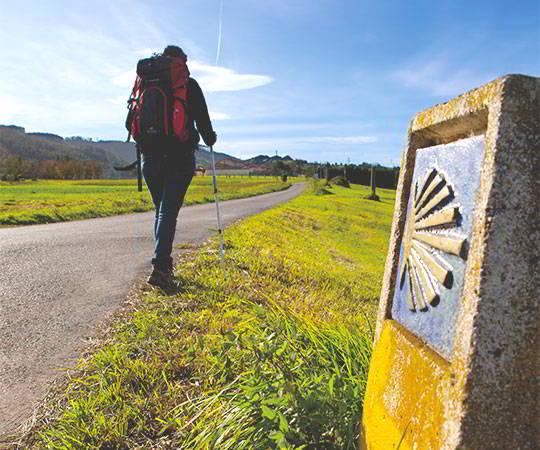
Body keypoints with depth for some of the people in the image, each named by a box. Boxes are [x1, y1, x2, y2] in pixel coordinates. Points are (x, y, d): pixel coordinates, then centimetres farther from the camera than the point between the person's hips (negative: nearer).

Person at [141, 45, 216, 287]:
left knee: (161, 209, 15)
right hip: (180, 156, -4)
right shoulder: (189, 85, 2)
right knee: (169, 211, -7)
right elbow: (201, 117, 1)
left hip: (150, 156, 4)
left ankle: (164, 262, 17)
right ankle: (160, 266, -18)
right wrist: (210, 138, 20)